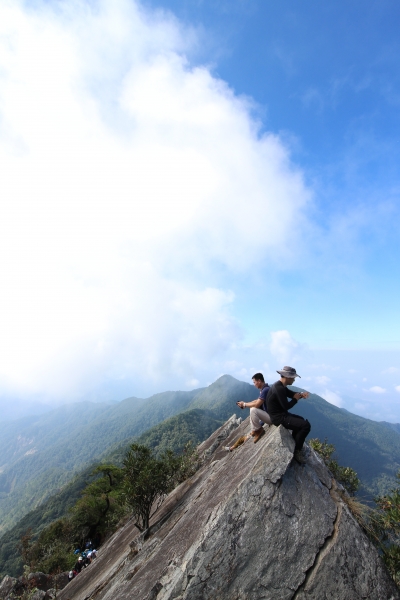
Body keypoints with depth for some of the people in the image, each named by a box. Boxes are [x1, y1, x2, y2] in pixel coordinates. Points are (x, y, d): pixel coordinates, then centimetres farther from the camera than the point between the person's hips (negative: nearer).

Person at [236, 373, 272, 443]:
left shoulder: (265, 390, -24)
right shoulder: (264, 389, 7)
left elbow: (257, 404, -26)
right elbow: (257, 401, 16)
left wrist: (244, 404, -10)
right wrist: (245, 404, 4)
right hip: (268, 413, 10)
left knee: (253, 410, -25)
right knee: (252, 408, 13)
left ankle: (258, 430, -2)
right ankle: (255, 429, 10)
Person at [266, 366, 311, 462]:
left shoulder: (280, 385, 7)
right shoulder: (279, 388, -26)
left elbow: (292, 393, 14)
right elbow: (286, 406, -23)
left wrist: (301, 393, -8)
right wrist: (296, 399, -8)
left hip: (280, 414, 11)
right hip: (278, 417, -11)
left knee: (301, 420, 27)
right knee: (306, 425, -14)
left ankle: (293, 444, 34)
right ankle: (296, 450, 4)